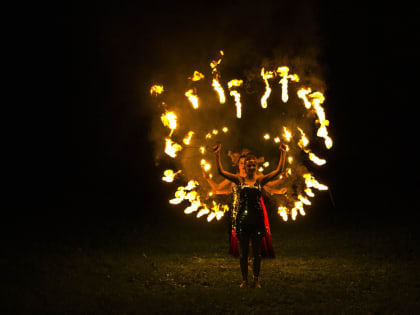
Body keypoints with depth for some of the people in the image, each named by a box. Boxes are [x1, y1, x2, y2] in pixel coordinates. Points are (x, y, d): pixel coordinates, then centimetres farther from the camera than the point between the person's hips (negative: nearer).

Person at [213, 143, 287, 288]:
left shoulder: (260, 180, 4)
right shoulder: (239, 179, 2)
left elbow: (278, 170, -2)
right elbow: (221, 171, -6)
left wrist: (283, 153, -7)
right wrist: (217, 155, -15)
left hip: (257, 218, 0)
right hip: (242, 218, 0)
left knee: (257, 250, 5)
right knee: (243, 251, 5)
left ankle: (256, 279, 14)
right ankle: (244, 279, 14)